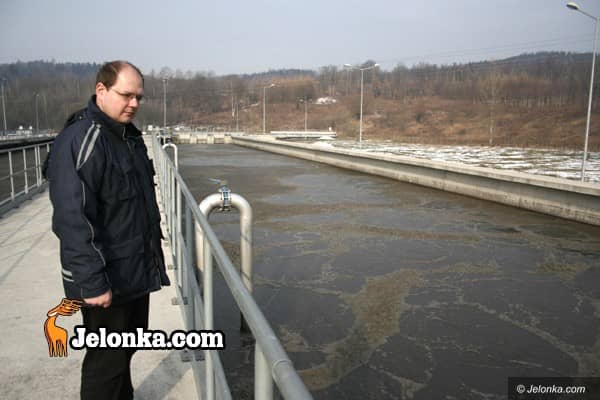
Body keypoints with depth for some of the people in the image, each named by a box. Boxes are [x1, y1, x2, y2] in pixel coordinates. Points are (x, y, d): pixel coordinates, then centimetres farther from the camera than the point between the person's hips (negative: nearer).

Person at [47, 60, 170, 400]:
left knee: (127, 347, 23)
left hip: (136, 271, 9)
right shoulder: (81, 140, -19)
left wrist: (154, 250, 19)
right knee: (107, 359, 6)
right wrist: (92, 282, -24)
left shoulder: (129, 135, 11)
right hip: (106, 280, -9)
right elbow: (72, 219, -24)